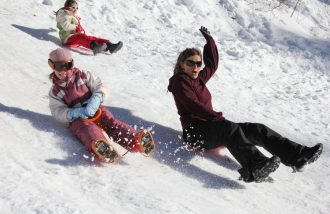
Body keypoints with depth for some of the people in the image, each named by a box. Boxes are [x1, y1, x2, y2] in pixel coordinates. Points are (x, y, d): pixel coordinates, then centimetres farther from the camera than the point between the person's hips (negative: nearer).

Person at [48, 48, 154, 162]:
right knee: (87, 127, -36)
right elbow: (58, 112, 0)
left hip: (94, 109, 3)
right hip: (76, 118, -3)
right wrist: (77, 112, -20)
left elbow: (99, 86, 6)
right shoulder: (55, 92, 11)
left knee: (110, 121, -26)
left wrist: (95, 100, -17)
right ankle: (98, 146, -72)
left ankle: (135, 139, -52)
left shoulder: (81, 76, 13)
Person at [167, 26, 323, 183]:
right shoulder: (180, 81, -1)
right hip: (195, 131, -9)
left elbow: (212, 64, 38)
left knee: (256, 129, -8)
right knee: (231, 128, -38)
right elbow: (193, 105, -14)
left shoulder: (199, 78, 23)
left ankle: (297, 155, -20)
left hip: (210, 125, 9)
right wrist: (217, 117, -20)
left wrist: (209, 40, 35)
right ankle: (255, 168, -64)